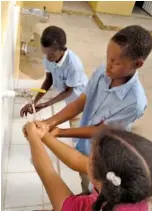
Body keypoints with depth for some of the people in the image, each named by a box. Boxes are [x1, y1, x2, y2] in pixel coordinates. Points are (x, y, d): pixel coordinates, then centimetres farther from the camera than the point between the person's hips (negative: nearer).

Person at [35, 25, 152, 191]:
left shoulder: (134, 102, -35)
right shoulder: (101, 73, -19)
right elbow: (80, 103, -15)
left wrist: (60, 132, -29)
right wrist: (50, 122, -28)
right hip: (83, 146, 5)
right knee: (85, 182, 33)